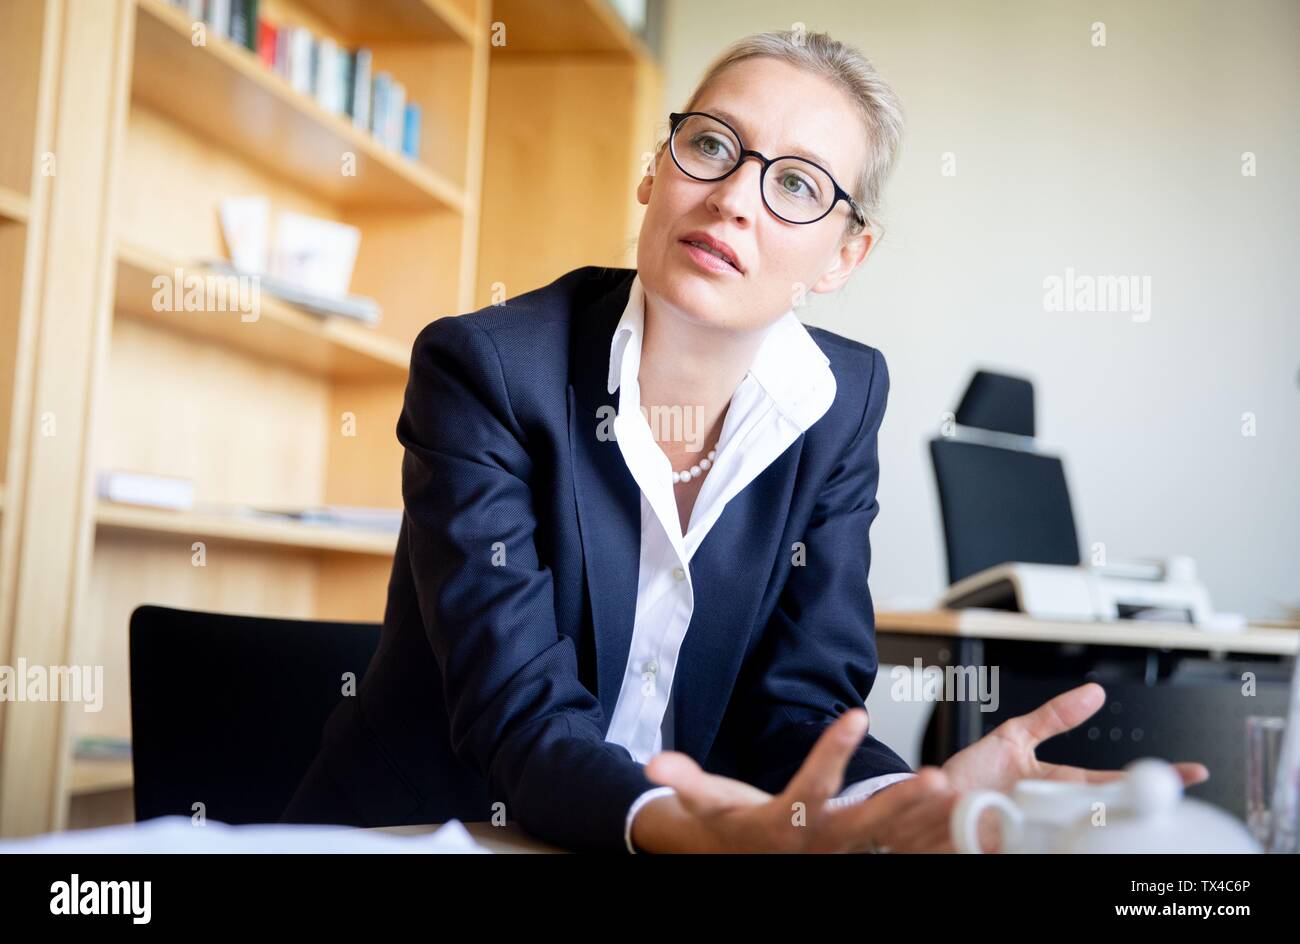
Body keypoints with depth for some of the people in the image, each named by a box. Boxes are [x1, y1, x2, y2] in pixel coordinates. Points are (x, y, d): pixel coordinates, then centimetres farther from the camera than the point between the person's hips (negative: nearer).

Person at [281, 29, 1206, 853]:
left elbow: (801, 698, -6)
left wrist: (915, 797, -27)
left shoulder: (842, 400, -2)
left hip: (701, 818, 3)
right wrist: (668, 822, -39)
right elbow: (519, 716, -20)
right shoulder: (484, 371, -14)